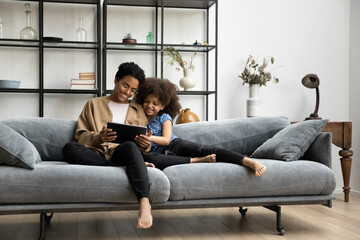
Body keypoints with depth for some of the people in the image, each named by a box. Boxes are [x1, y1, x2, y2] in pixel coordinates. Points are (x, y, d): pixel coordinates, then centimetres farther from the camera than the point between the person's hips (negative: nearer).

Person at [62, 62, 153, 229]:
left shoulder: (138, 110, 28)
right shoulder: (94, 104, 24)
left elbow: (145, 145, 20)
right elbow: (80, 136, 12)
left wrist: (145, 145, -6)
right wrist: (99, 137, -10)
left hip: (120, 152, 0)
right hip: (96, 154, 1)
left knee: (131, 147, -38)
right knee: (69, 148, -33)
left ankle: (144, 203, -53)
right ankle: (136, 165, -29)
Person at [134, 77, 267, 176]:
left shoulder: (164, 117, 15)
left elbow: (166, 140, -2)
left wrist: (151, 138, -22)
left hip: (174, 145, 0)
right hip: (160, 153, 0)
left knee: (204, 150, -32)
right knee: (148, 158, -40)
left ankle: (250, 162, -43)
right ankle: (197, 160, -34)